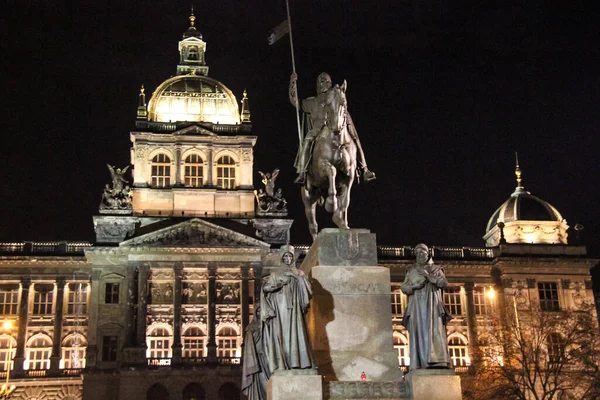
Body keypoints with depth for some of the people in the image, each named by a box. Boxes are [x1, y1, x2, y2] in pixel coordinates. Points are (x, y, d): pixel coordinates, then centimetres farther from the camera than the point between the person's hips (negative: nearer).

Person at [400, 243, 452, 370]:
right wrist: (414, 286, -9)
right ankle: (419, 364, -17)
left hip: (432, 304, -2)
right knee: (418, 333, -10)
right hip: (416, 306, 2)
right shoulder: (411, 271, 22)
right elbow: (403, 287, 12)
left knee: (433, 330, -18)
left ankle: (436, 362, -28)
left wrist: (427, 275, -8)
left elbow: (443, 283, 0)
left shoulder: (435, 269, 16)